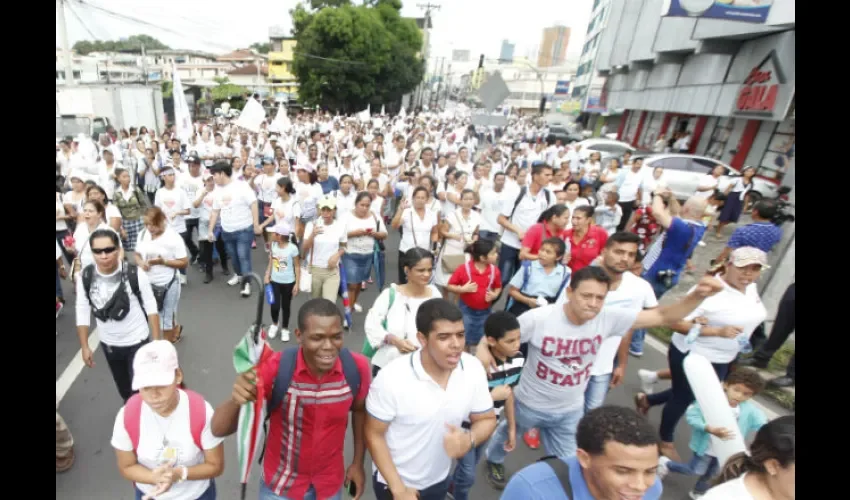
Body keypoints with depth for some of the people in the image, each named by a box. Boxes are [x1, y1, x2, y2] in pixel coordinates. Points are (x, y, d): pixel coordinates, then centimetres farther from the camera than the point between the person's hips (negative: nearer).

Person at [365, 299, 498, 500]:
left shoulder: (474, 370, -19)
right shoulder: (391, 378, -28)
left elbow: (487, 419, -6)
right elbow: (374, 435, -16)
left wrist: (469, 440, -25)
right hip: (393, 482, -4)